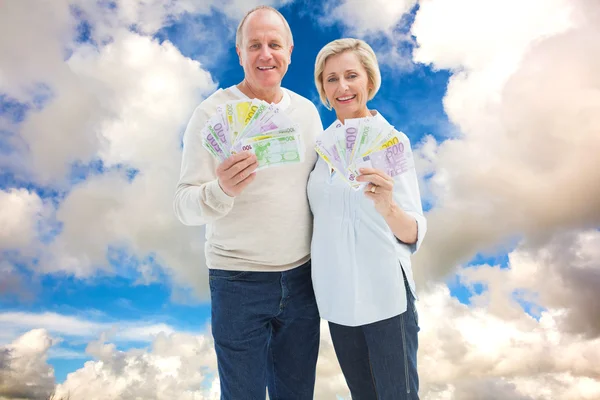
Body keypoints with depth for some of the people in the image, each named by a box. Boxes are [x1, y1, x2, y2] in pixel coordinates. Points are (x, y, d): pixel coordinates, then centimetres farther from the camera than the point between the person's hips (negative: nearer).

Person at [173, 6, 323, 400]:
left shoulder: (308, 111, 5)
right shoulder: (213, 112, -7)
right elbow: (185, 206, -11)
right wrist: (222, 189, -32)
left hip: (301, 278, 4)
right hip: (238, 282, -3)